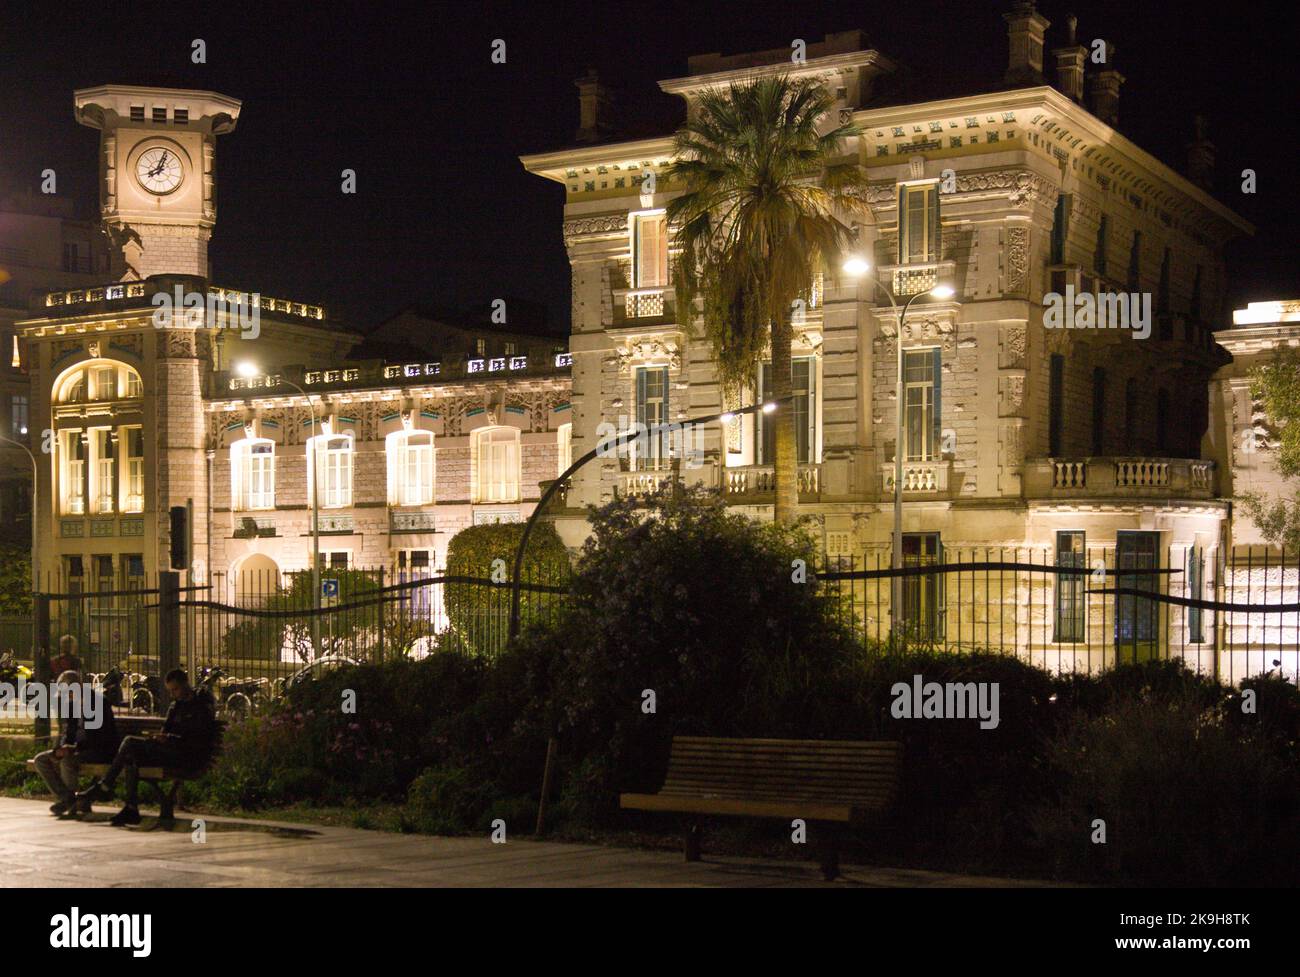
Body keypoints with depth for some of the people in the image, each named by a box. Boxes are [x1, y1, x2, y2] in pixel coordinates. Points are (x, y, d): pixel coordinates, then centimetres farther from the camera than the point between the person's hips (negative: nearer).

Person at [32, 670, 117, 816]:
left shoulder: (98, 702, -12)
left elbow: (99, 737, -17)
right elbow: (66, 733, 13)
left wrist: (74, 747, -24)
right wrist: (61, 748, -9)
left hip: (99, 751, -8)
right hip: (76, 749, 8)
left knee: (67, 760, -33)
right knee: (41, 760, -6)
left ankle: (71, 797, -10)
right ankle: (65, 797, -8)